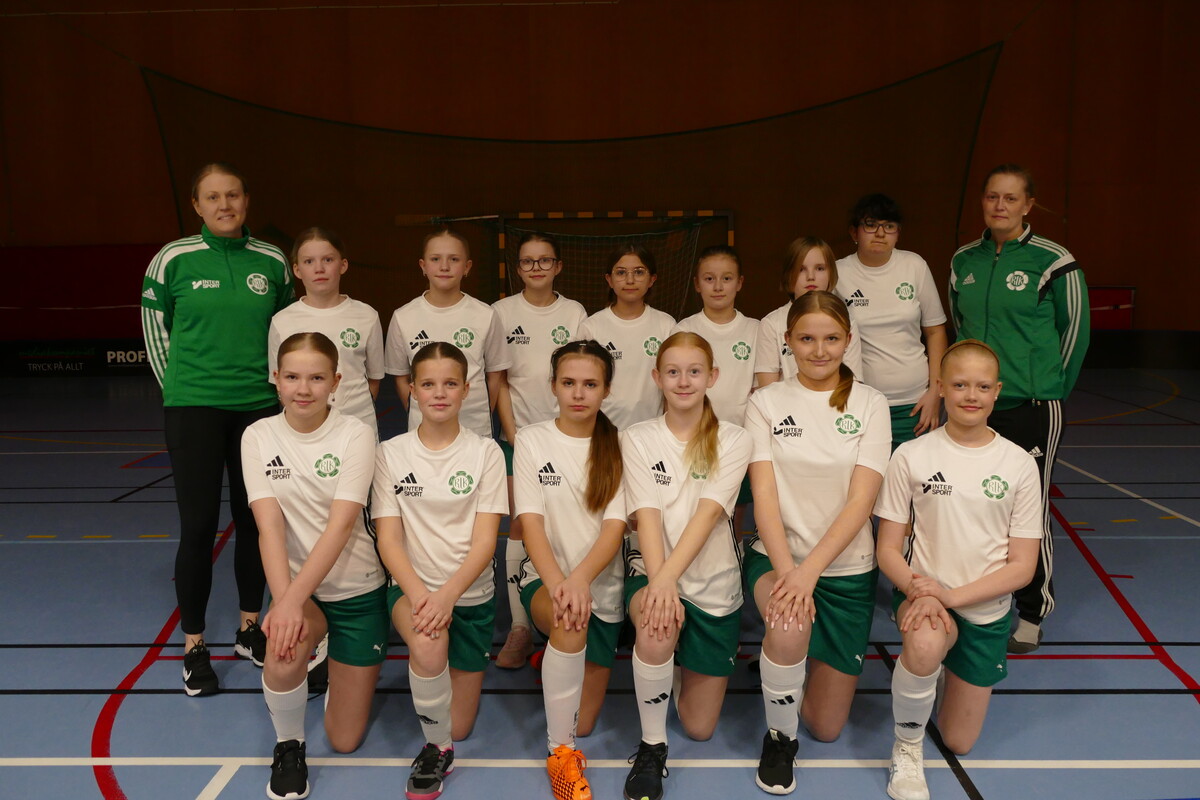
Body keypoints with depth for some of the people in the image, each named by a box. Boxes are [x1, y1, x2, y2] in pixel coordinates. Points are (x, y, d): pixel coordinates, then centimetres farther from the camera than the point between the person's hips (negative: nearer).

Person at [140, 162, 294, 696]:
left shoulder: (272, 262, 3)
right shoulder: (173, 260, -3)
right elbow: (155, 330, 5)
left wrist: (275, 387, 8)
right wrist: (181, 389, 4)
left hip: (259, 408, 3)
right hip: (194, 410, -2)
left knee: (254, 520, 10)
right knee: (198, 526, -1)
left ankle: (249, 628, 27)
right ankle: (194, 647, 13)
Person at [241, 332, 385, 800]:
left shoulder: (355, 435, -14)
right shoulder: (259, 437, -7)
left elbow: (340, 525, -22)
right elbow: (269, 525, -16)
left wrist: (293, 599, -32)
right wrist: (283, 601, -30)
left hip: (356, 588, -1)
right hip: (295, 585, 1)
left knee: (345, 741, 6)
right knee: (284, 653, -35)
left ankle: (336, 663, 40)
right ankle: (288, 745, -1)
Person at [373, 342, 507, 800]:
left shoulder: (485, 452, -3)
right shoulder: (391, 453, -1)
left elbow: (485, 539, -9)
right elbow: (388, 539, -6)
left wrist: (447, 594, -25)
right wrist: (418, 592, -24)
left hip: (471, 592, 1)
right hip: (412, 588, -1)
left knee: (458, 728, 3)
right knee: (429, 643, -36)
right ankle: (437, 749, -9)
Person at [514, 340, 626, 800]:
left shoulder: (619, 446, -2)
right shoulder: (532, 441, -3)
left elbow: (615, 528, -11)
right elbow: (531, 522, -11)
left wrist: (579, 579, -30)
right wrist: (557, 583, -29)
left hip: (602, 585, 2)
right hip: (545, 578, -2)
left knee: (583, 724, 4)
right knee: (570, 620, -39)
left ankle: (558, 662, 38)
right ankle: (559, 753, -21)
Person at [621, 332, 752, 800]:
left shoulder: (732, 441, -5)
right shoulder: (638, 439, -3)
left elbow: (708, 514, -18)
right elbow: (647, 517, -13)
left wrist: (670, 575, -32)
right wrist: (658, 581, -29)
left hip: (713, 584, 1)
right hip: (652, 570, -1)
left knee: (700, 728, 6)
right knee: (657, 631, -38)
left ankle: (683, 668, 40)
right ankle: (651, 747, -13)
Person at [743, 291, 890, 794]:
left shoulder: (870, 404, -4)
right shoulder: (766, 402, -3)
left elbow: (861, 500, -12)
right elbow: (764, 494, -11)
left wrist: (809, 570, -24)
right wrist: (785, 568, -26)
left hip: (847, 568, 1)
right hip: (775, 556, -1)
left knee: (827, 727, 6)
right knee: (789, 629, -36)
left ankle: (791, 658, 39)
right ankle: (779, 737, -6)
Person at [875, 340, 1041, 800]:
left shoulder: (1019, 464, -5)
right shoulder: (911, 456, -9)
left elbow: (1022, 566, -6)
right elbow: (888, 550, -5)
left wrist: (952, 595, -20)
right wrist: (919, 590, -26)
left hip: (986, 609, 2)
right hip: (923, 592, -2)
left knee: (959, 742, 10)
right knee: (925, 645, -38)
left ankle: (960, 675, 43)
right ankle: (907, 748, -10)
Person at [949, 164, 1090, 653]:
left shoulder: (1052, 261, -8)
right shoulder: (963, 261, 7)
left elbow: (1075, 328, 0)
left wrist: (1052, 387, 5)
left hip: (1031, 408, -4)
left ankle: (1032, 614, 19)